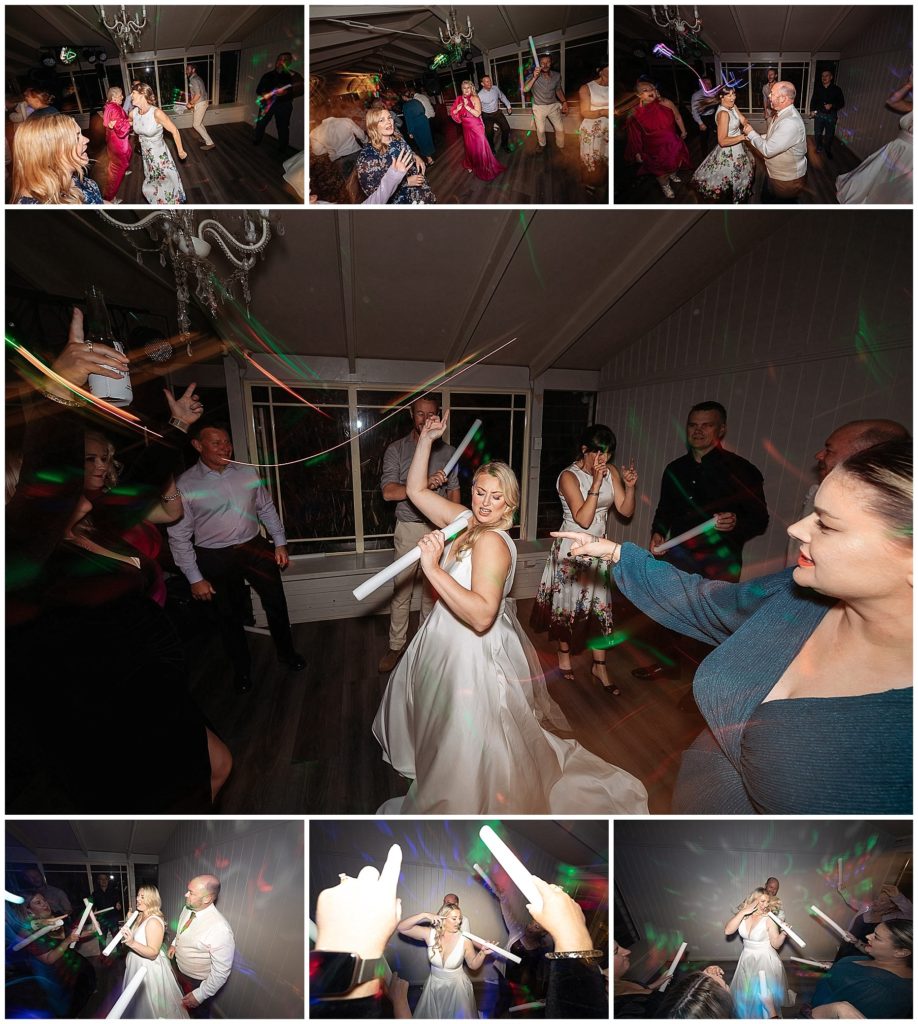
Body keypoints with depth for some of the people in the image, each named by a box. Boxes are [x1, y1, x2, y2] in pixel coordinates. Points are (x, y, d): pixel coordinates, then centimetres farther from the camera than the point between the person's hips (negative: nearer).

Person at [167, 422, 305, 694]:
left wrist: (280, 542, 4)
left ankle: (286, 652, 39)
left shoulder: (247, 472, -3)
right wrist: (195, 579, -7)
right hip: (216, 559, -2)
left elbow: (266, 508, 7)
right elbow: (179, 536, -7)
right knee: (230, 616, 16)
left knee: (276, 603, 13)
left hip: (256, 548, 3)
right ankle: (241, 669, 39)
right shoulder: (184, 485, -12)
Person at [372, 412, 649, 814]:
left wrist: (433, 570, -45)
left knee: (471, 741, 13)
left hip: (474, 650, -9)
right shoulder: (465, 519, -6)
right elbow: (417, 490, 2)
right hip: (449, 640, 9)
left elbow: (482, 616, -41)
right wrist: (426, 438, -4)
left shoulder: (491, 541, -30)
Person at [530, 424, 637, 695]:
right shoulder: (569, 476, -18)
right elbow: (583, 519, -26)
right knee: (568, 602, 11)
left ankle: (599, 665, 25)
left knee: (601, 604, 9)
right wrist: (596, 482, -28)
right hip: (572, 548, -5)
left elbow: (626, 511, 0)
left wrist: (630, 487, -17)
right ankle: (564, 655, 35)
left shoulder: (611, 472, -1)